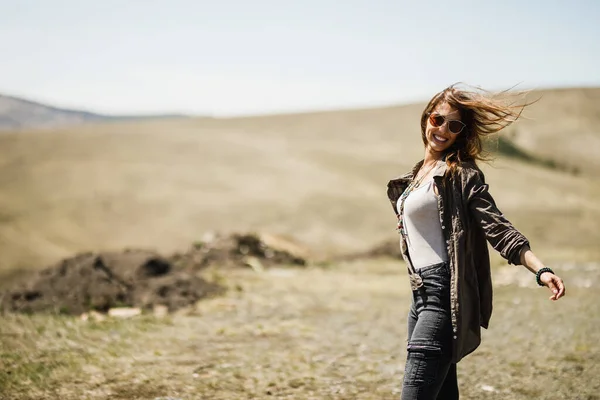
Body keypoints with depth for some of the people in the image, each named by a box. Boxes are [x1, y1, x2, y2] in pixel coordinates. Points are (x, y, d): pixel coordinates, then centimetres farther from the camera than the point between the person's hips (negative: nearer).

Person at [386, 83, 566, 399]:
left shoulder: (462, 174, -7)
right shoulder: (418, 173, 17)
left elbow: (497, 228, -15)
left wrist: (540, 269, -28)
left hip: (443, 296, -8)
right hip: (421, 295, 8)